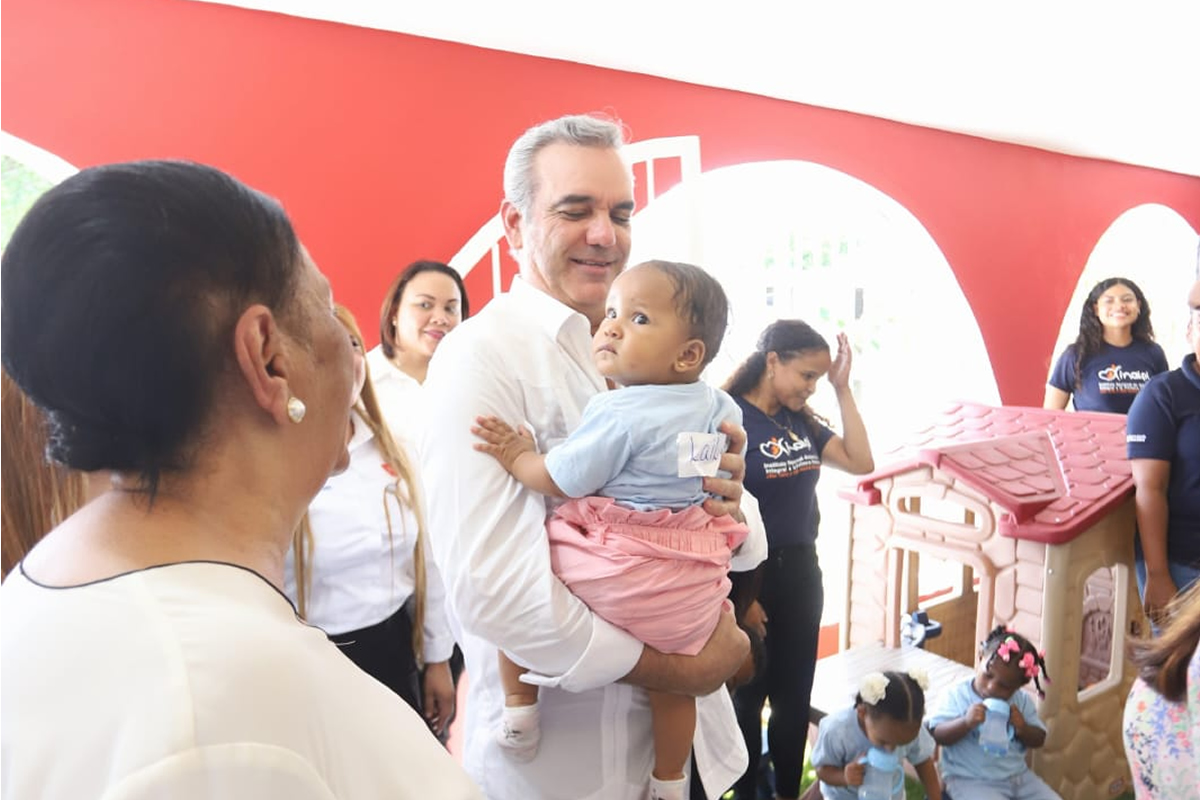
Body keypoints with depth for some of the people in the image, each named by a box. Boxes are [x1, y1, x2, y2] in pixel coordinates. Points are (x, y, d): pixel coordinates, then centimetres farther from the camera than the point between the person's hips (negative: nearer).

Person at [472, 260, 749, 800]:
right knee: (673, 684, 24)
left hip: (614, 575, -6)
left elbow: (560, 481, -14)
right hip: (689, 586, 7)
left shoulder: (618, 414, -20)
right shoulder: (720, 409, 3)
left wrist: (517, 458, 0)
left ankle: (520, 709, 19)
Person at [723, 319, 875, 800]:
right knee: (747, 696, 13)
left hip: (802, 571, 7)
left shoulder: (801, 421, 5)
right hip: (752, 574, -6)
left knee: (795, 695, 18)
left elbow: (861, 462, 4)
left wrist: (843, 388, -1)